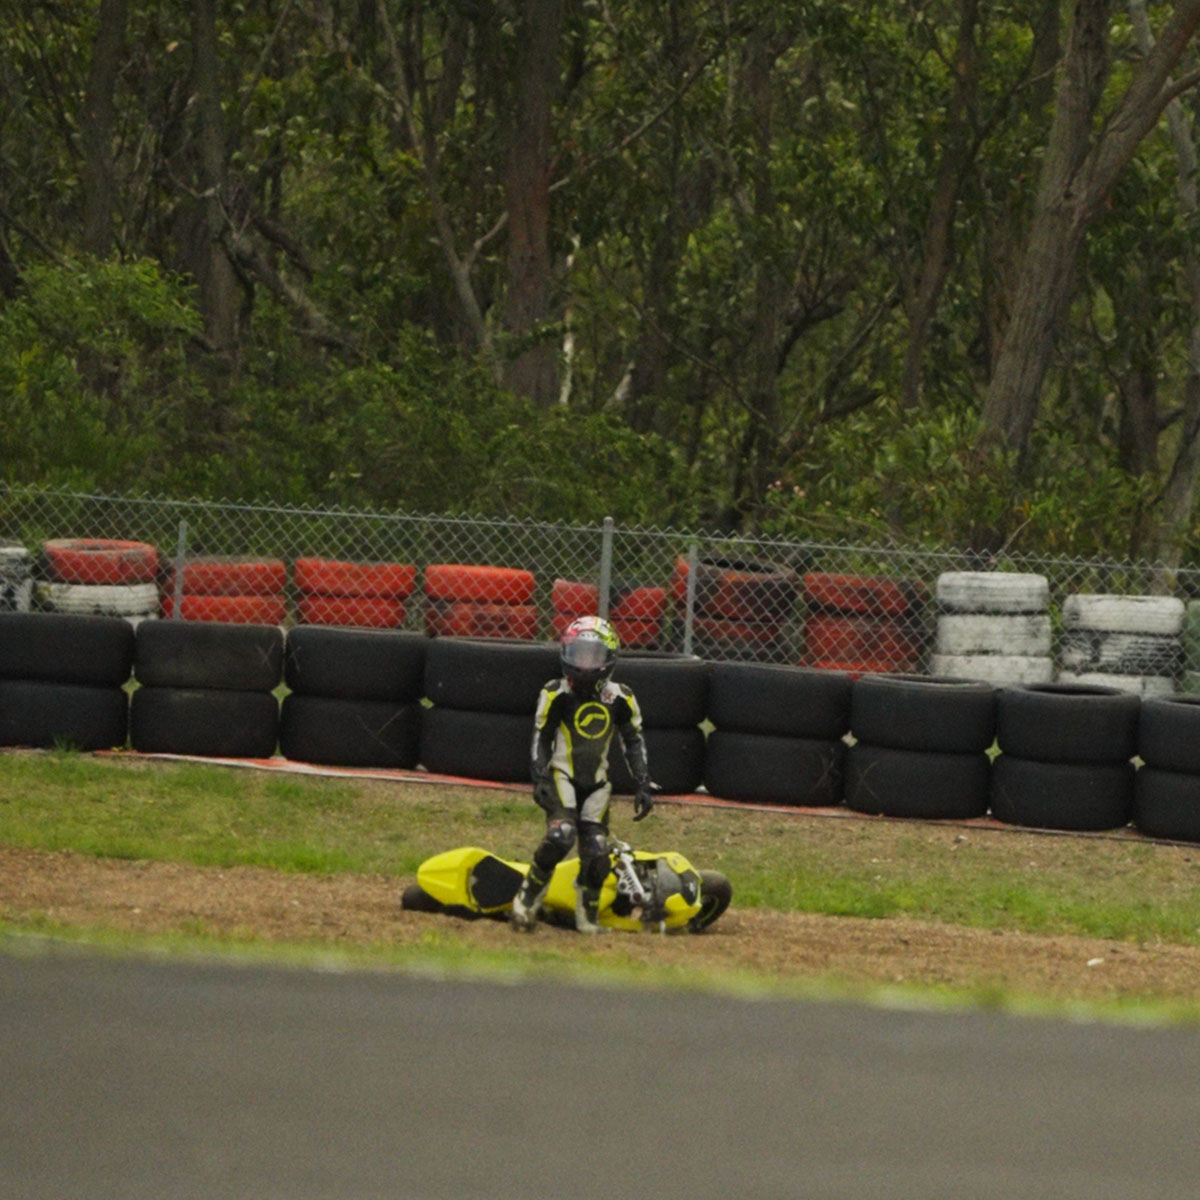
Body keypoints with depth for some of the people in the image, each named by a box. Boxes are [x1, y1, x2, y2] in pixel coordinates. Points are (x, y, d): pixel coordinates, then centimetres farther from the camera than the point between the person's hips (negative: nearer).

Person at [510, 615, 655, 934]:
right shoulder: (556, 694, -6)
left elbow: (634, 742, 10)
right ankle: (527, 901, -13)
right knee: (561, 833, -26)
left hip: (596, 784, 3)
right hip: (562, 777, -3)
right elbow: (541, 738, -1)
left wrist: (644, 786, 5)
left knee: (596, 848, -6)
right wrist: (540, 779, -12)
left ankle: (587, 917, 13)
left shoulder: (620, 699, 1)